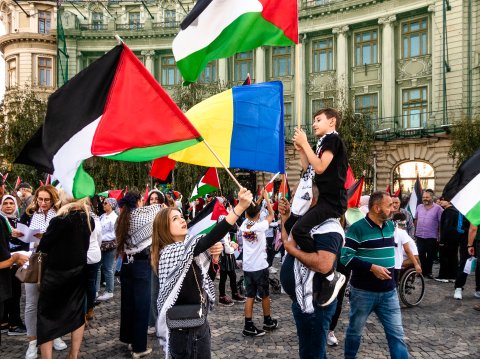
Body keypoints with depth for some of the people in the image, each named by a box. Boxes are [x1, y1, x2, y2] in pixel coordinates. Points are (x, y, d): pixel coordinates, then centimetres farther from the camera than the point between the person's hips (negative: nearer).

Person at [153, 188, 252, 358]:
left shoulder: (185, 247, 7)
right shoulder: (169, 252, -21)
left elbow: (202, 278, 13)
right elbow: (208, 239, -34)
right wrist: (240, 207, -42)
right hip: (186, 330, -9)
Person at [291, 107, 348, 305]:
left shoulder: (332, 139, -5)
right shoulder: (324, 143, 24)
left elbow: (320, 167, -18)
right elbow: (309, 170, 21)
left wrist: (305, 144, -12)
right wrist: (300, 150, 11)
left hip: (332, 200, -11)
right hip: (326, 199, 11)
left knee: (299, 230, -25)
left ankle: (332, 276, -19)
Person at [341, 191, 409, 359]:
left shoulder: (391, 226, 6)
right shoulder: (357, 228, -15)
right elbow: (345, 257, -19)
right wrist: (372, 267, -22)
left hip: (389, 291, 5)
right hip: (363, 291, -4)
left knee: (397, 334, 4)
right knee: (355, 331, 14)